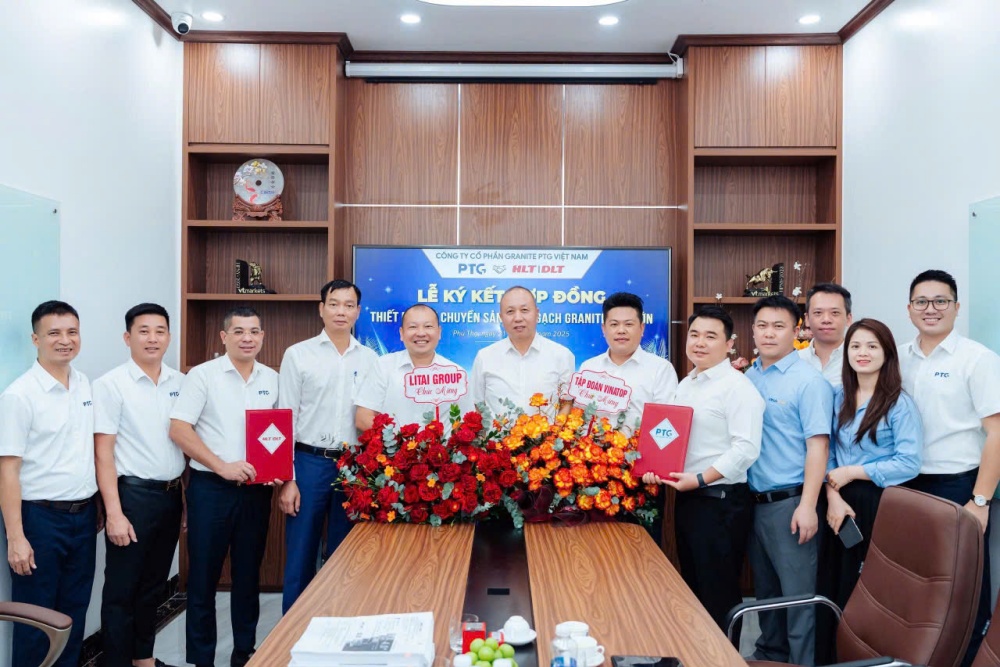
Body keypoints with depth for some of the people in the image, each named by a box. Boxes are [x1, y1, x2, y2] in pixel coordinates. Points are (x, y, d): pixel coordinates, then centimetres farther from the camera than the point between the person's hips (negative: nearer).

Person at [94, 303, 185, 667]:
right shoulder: (110, 385, -9)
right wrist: (114, 513, -15)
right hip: (133, 494, -5)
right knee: (122, 589, 5)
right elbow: (103, 453, -11)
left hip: (171, 494, 5)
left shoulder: (180, 382, 6)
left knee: (155, 585, 17)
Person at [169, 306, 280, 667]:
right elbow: (179, 429, -12)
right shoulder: (203, 375, -5)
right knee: (203, 578, 6)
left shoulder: (272, 379, 7)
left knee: (248, 575, 13)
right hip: (211, 488, -3)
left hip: (256, 489, 4)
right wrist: (221, 466, -18)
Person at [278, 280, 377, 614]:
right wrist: (287, 478, -7)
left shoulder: (370, 359, 6)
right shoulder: (298, 354, 0)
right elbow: (285, 418, -2)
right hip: (309, 463, -2)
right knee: (300, 556, 5)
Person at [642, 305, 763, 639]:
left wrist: (700, 479, -23)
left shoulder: (738, 387, -14)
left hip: (721, 502, -8)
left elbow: (746, 449, -21)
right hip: (686, 498, 9)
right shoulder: (685, 385, 13)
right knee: (692, 587, 19)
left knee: (719, 594, 3)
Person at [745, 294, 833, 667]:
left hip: (790, 503, -6)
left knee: (798, 592, 2)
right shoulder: (748, 377, 9)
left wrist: (807, 506, -19)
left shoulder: (809, 381, -10)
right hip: (754, 500, 7)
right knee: (765, 588, 19)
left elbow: (817, 446, -15)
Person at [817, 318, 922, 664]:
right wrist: (832, 496, -8)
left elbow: (909, 463, -16)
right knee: (831, 587, 10)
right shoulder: (839, 398, 8)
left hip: (878, 504, -5)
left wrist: (853, 472, -14)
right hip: (841, 504, 5)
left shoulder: (899, 403, -8)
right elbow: (826, 452, 6)